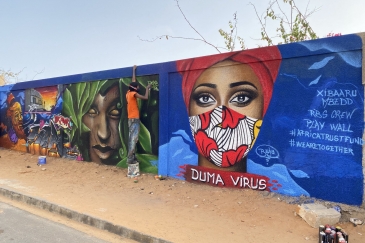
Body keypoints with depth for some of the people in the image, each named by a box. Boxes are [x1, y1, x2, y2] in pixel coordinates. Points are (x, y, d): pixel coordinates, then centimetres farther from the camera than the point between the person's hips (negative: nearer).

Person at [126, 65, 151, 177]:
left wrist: (134, 70, 33)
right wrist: (147, 88, 3)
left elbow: (133, 82, 24)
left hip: (131, 118, 9)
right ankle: (130, 159, -13)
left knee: (131, 139, 8)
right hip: (134, 119, -9)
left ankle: (131, 157, 10)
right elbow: (145, 97, -13)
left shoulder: (128, 93, 11)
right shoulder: (134, 94, -11)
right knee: (133, 139, -11)